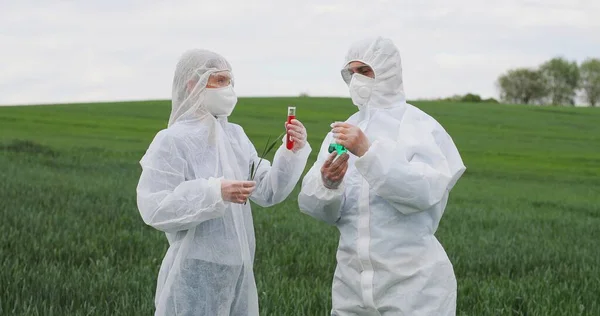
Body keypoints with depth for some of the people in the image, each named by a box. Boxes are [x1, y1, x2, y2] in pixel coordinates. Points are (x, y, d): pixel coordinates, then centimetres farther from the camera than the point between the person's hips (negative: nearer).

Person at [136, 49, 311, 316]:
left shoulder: (235, 135, 8)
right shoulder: (172, 140, -11)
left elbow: (267, 192, 7)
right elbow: (154, 209, -19)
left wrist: (292, 153, -8)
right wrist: (215, 193, -27)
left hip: (238, 269, 7)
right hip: (196, 274, -6)